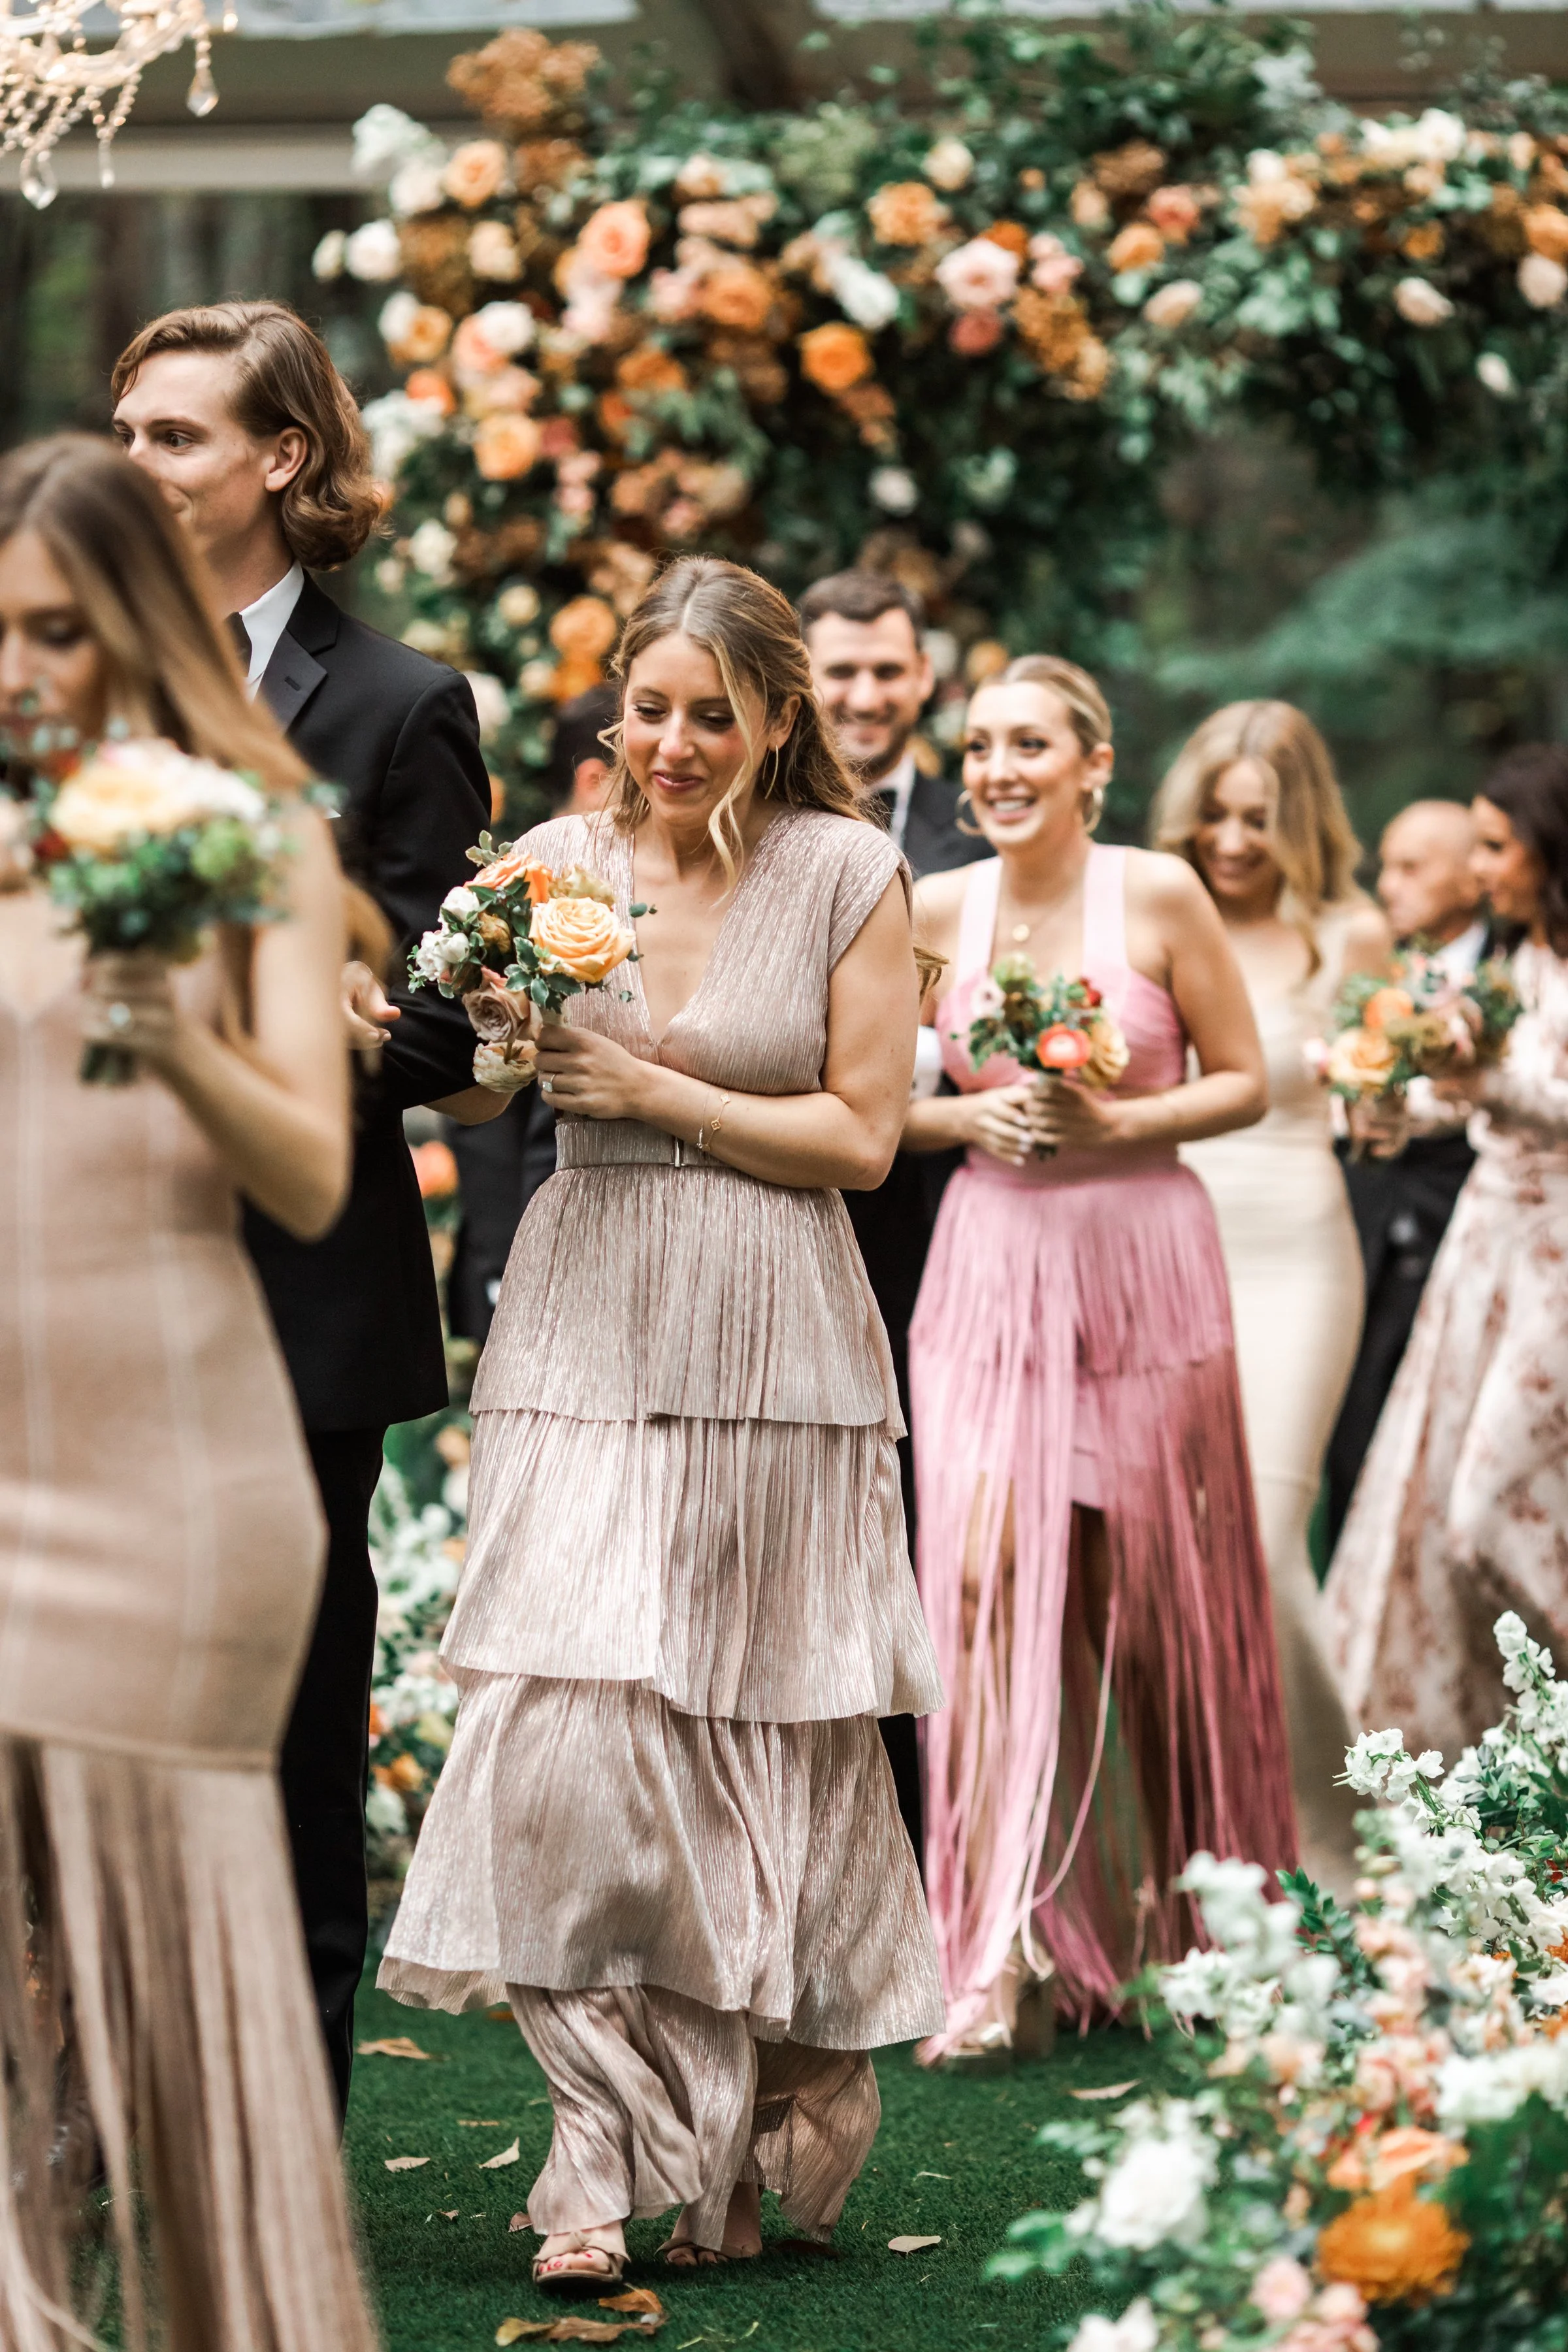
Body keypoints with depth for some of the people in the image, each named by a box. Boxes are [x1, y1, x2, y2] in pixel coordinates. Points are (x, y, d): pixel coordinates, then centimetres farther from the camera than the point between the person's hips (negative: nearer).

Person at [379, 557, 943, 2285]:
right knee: (560, 1724, -10)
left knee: (758, 1743, 4)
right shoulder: (556, 862, 6)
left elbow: (863, 1135, -3)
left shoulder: (849, 874, -1)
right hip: (584, 1321, 2)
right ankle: (616, 2147, -1)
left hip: (770, 1338, -2)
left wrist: (655, 1091, -10)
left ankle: (750, 2147, 21)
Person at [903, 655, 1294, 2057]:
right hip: (992, 1268, 1)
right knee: (985, 1575, -13)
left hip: (1142, 1262, -1)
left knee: (1140, 1595, 8)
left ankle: (1170, 1908, 30)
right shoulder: (938, 911, 2)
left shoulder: (1158, 895, -5)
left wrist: (1117, 1122, -15)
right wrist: (970, 1119, -8)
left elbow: (1245, 1083, 0)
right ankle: (993, 1956, -13)